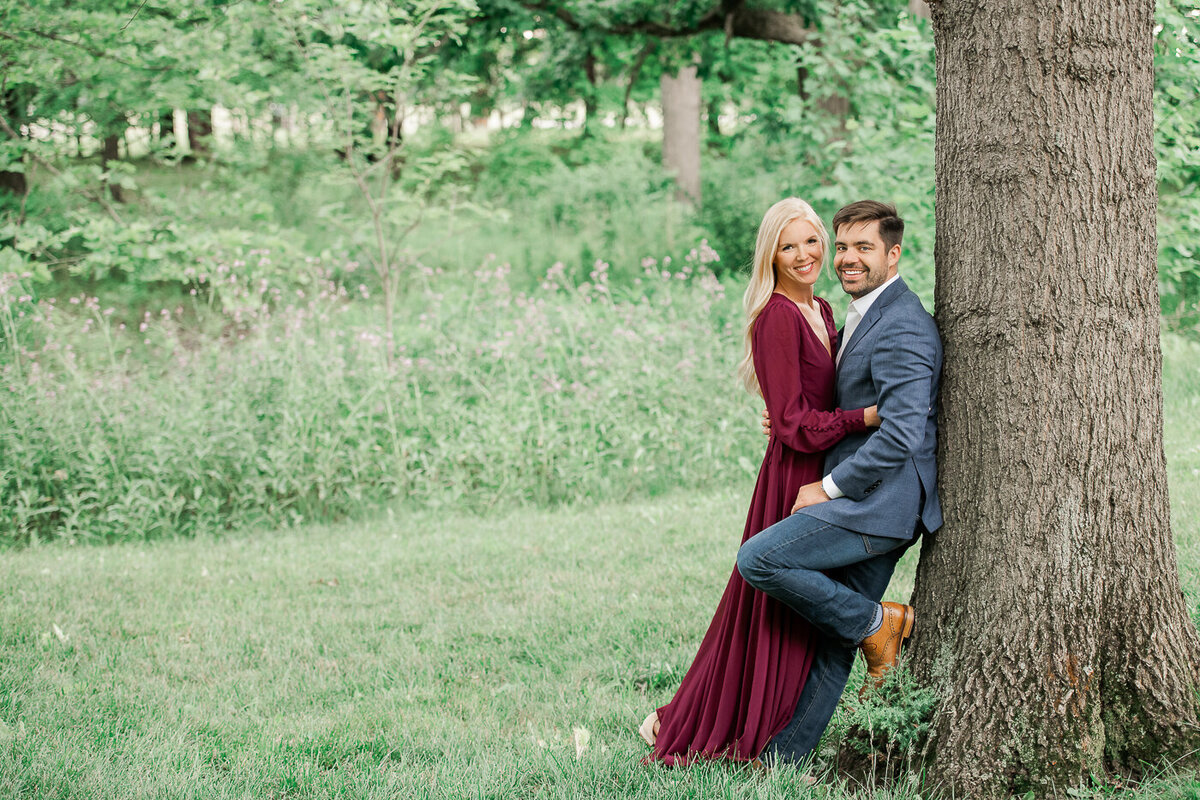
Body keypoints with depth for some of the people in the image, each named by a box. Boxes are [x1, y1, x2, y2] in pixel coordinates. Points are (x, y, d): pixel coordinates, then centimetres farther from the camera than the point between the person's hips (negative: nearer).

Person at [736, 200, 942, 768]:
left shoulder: (901, 328, -16)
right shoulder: (861, 318, 17)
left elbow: (900, 435, -23)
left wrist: (829, 487, -15)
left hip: (880, 502, -10)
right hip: (868, 505, 10)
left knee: (758, 559, -19)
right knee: (832, 637, 11)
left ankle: (875, 622, -5)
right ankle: (786, 754, 16)